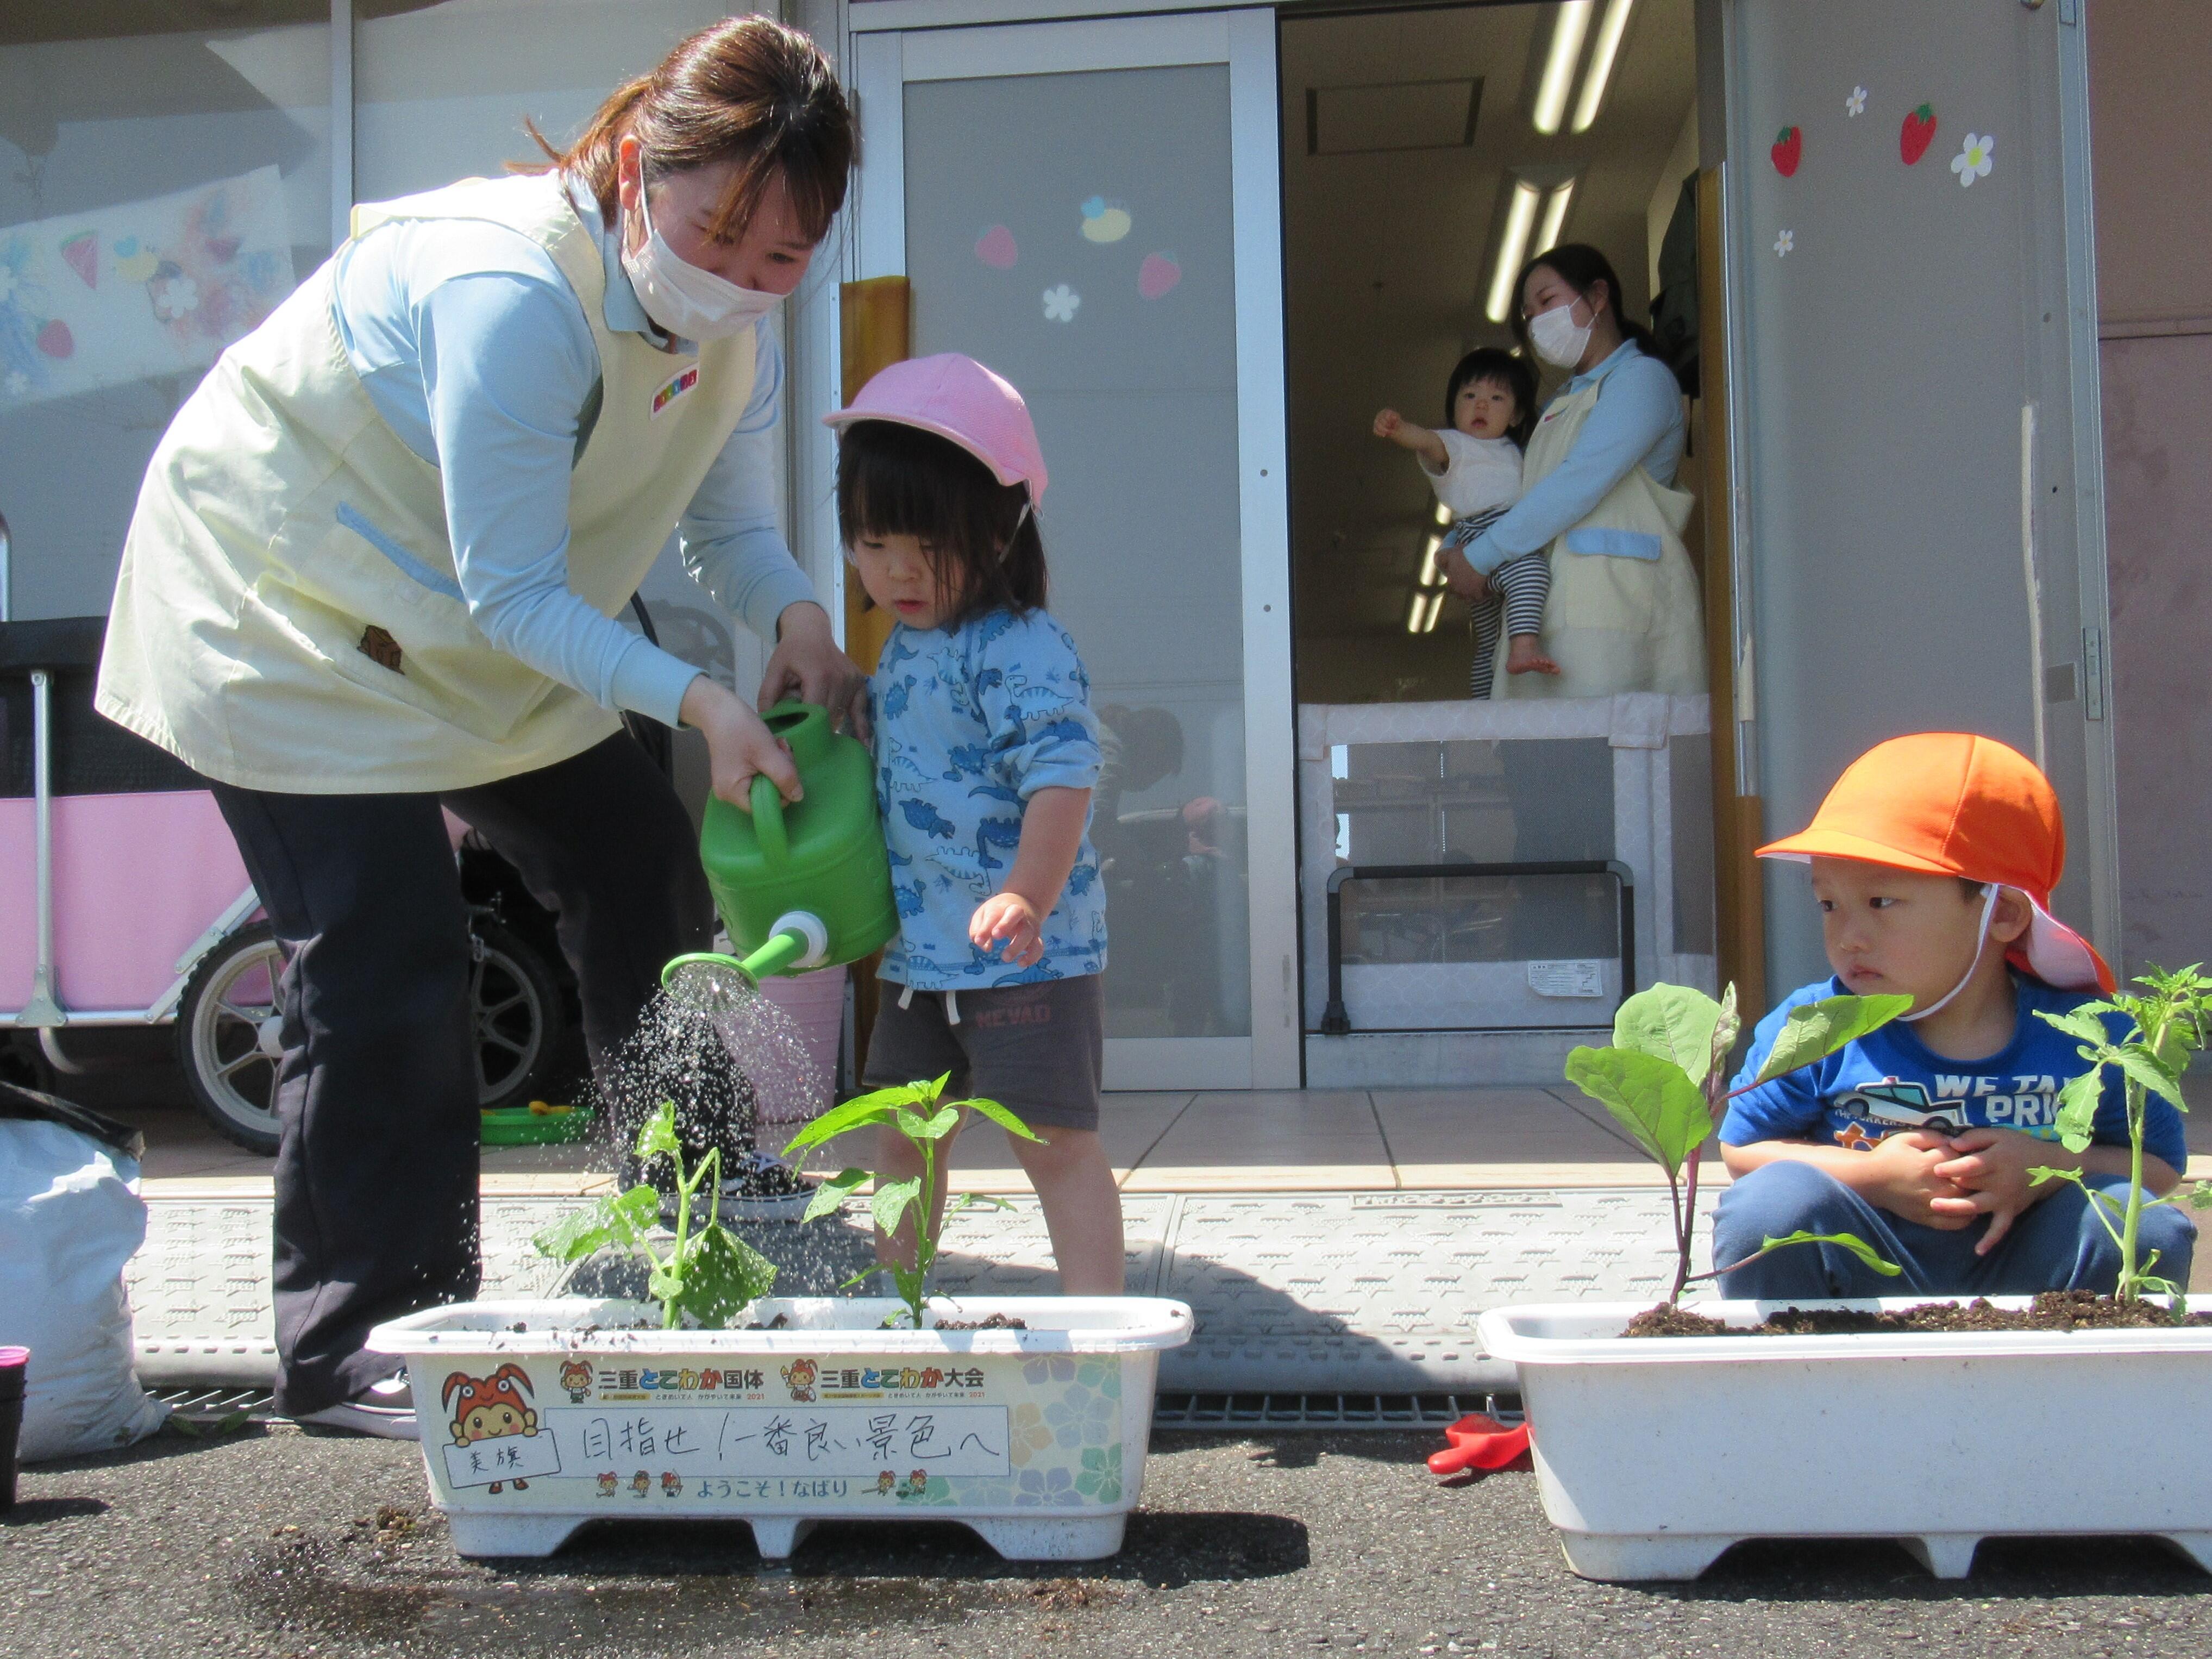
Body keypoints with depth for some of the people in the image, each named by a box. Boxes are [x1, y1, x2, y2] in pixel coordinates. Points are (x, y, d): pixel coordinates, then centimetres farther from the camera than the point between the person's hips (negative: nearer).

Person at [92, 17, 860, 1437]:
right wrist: (693, 701, -40)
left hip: (499, 633, 9)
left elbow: (732, 522, -1)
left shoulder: (736, 323, -8)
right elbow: (512, 596, -32)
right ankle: (352, 1347, -3)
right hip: (282, 616, -8)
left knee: (645, 870, 7)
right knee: (389, 965, -14)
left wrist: (797, 619, -22)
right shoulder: (512, 294, -35)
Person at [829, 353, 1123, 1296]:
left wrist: (1028, 895, -36)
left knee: (1051, 1135, -9)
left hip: (1025, 953, -9)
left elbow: (1061, 776, -25)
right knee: (902, 1129, 16)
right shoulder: (903, 649, 12)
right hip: (919, 949, 9)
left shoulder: (1021, 649, -16)